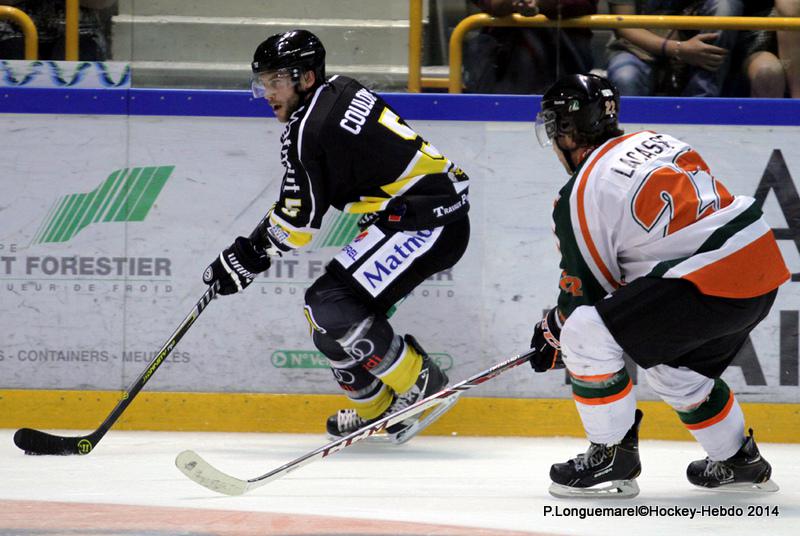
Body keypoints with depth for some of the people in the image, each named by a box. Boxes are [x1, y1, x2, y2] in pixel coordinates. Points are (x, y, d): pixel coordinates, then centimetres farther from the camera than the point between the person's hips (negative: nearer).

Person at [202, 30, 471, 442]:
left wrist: (248, 257, 1)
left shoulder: (309, 130, -15)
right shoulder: (338, 91, 13)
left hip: (428, 220, -11)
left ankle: (422, 386, -7)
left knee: (333, 306, -17)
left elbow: (299, 220, -11)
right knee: (327, 311, 12)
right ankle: (375, 408, 21)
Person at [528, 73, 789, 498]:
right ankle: (738, 462, 42)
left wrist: (553, 335, 21)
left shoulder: (582, 195, -5)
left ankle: (613, 459, -1)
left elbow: (583, 291, 1)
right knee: (673, 365, 30)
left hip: (709, 285, -9)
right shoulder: (654, 142, 18)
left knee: (588, 336, -8)